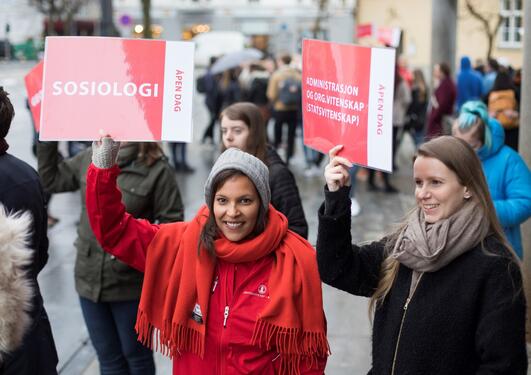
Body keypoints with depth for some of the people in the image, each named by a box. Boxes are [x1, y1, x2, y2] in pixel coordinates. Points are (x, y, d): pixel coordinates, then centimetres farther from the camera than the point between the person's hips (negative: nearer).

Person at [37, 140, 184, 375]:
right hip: (90, 279, 5)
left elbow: (171, 223, -12)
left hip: (130, 283, -4)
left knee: (135, 354, 15)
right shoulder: (90, 159, 1)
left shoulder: (157, 170, -14)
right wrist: (47, 139, 5)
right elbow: (51, 179, 14)